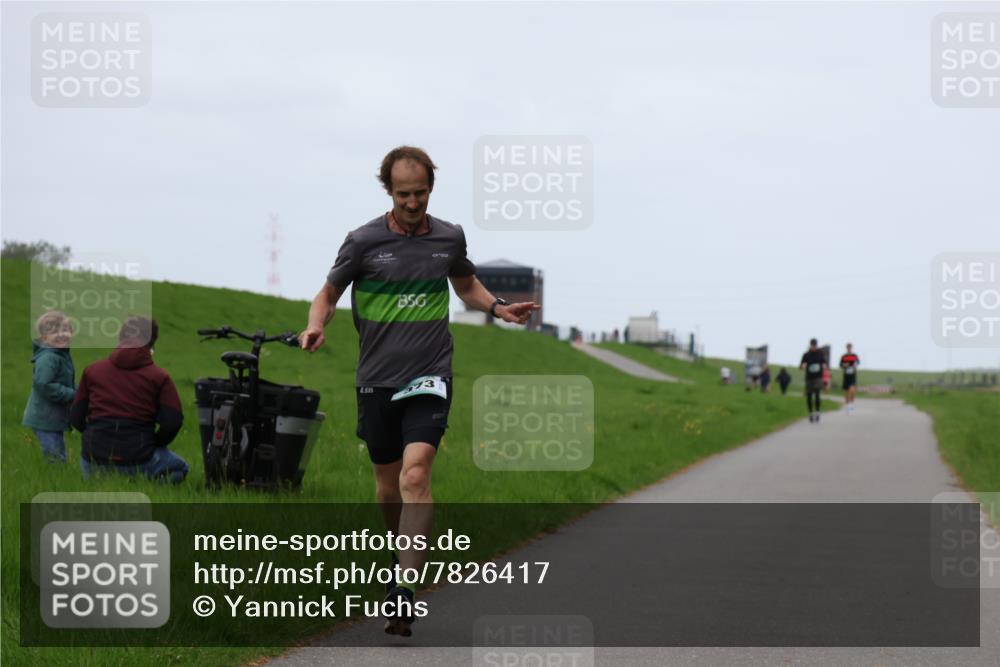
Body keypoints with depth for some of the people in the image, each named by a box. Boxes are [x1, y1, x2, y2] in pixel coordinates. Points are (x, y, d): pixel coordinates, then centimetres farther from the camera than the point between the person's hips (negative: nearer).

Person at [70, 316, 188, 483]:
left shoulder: (92, 371, 5)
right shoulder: (159, 377, -3)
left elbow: (76, 418, 6)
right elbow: (172, 423, -9)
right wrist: (155, 443, 11)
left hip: (94, 463, 2)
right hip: (138, 462, -2)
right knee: (179, 467, 26)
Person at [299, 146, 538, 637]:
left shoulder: (449, 237, 4)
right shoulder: (363, 241, -3)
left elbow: (466, 285, 22)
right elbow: (329, 292, 7)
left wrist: (499, 308, 3)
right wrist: (315, 326, -14)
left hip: (429, 378, -1)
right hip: (377, 380, 1)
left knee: (415, 474, -20)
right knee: (388, 487, 11)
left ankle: (403, 591, -23)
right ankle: (403, 552, 40)